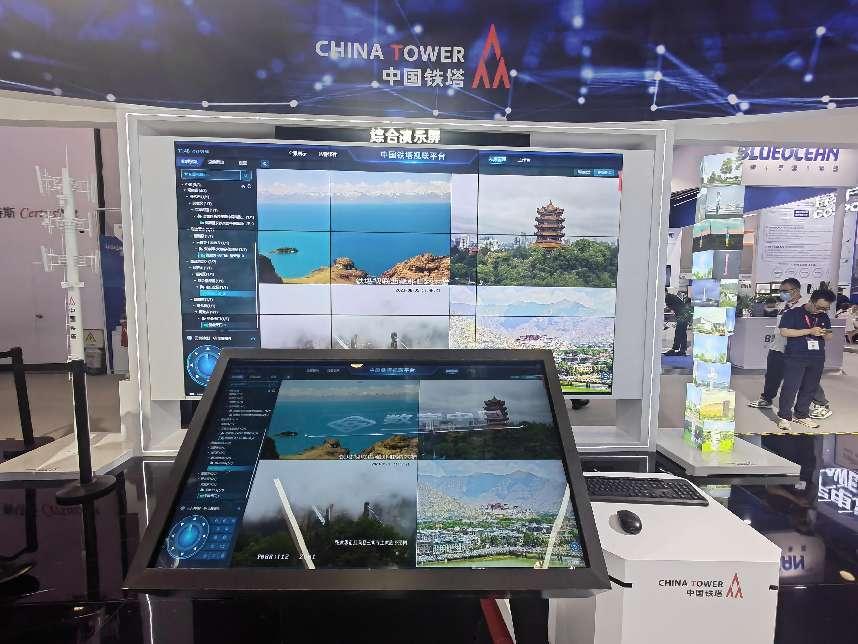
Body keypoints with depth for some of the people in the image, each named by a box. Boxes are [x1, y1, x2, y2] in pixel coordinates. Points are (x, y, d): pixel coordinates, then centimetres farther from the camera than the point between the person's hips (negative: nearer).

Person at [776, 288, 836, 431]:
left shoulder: (824, 317, 13)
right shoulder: (793, 313, -5)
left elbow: (828, 335, 21)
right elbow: (784, 331, -14)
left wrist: (824, 333, -5)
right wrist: (809, 331, -19)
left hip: (817, 359, 6)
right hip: (795, 357, -6)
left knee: (810, 388, 10)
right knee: (790, 387, -6)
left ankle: (801, 414, 23)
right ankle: (785, 416, 2)